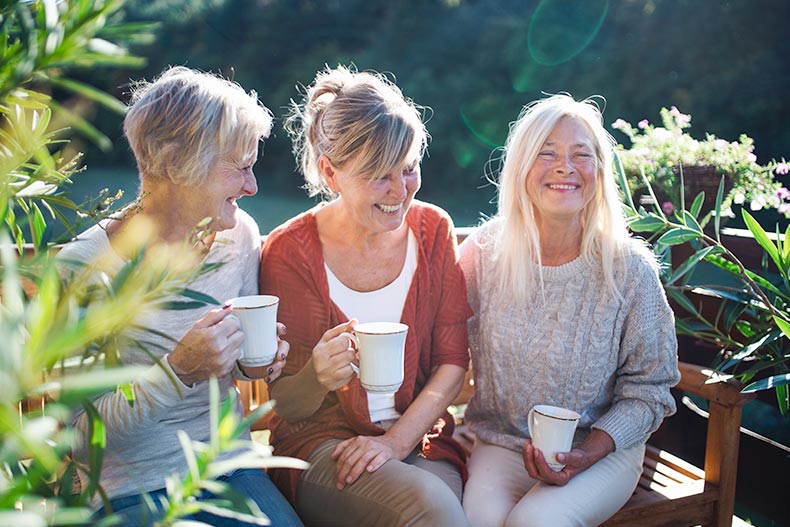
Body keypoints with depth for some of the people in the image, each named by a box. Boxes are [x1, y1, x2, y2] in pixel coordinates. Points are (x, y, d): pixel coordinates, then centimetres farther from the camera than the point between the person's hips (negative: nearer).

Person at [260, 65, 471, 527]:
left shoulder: (433, 229, 0)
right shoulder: (290, 251, -10)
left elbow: (453, 360, 1)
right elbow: (285, 406, -6)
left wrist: (396, 440, -12)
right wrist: (316, 377, -30)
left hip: (420, 438, 3)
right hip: (322, 442, -2)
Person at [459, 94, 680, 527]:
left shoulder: (630, 270, -9)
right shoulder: (483, 252, -5)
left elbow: (648, 391, -3)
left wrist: (588, 451, -16)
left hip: (603, 448, -1)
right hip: (499, 443, 1)